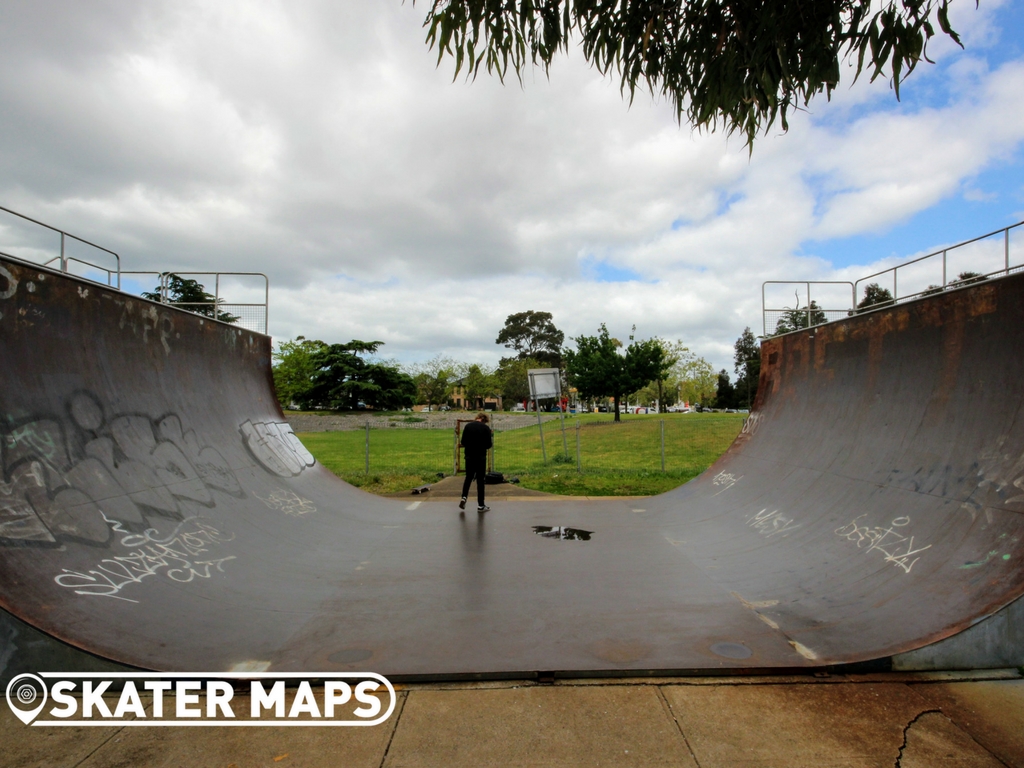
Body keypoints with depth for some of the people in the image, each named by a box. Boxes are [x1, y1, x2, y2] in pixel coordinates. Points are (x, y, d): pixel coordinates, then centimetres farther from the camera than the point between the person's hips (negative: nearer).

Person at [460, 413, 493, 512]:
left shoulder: (468, 426, 2)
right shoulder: (486, 428, -6)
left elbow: (463, 442, 2)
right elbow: (488, 444, -7)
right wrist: (491, 442, 15)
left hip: (469, 456, 2)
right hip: (481, 457, -2)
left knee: (468, 478, 18)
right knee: (480, 480, 5)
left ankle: (464, 497, -1)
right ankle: (480, 505, 8)